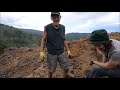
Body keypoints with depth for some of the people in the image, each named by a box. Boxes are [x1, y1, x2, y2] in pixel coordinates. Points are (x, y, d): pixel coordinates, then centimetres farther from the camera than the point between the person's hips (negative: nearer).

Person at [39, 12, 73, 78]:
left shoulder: (63, 28, -3)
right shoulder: (47, 28, -13)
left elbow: (64, 40, 7)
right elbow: (43, 40, -5)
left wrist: (68, 50, 5)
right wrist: (41, 51, -14)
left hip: (62, 53, 3)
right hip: (51, 54, -3)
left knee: (66, 68, 10)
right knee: (51, 70, 12)